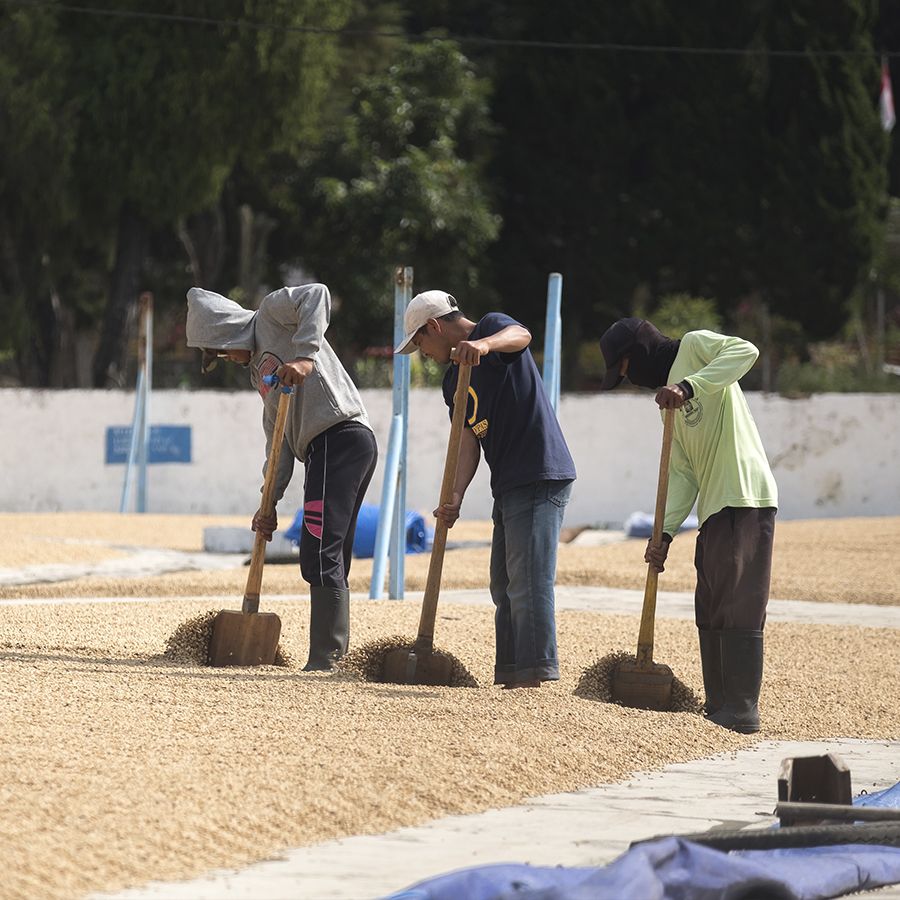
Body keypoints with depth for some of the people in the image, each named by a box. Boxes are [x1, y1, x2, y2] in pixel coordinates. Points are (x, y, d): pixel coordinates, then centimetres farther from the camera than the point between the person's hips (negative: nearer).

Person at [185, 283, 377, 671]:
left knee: (320, 556, -14)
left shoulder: (272, 313, 5)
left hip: (339, 435, -10)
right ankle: (334, 660, 8)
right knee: (329, 562, 9)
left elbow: (317, 295, -16)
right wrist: (270, 502, 17)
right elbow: (278, 438, 25)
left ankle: (324, 661, -18)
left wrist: (305, 356, -24)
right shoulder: (258, 367, 29)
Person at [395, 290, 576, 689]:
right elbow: (468, 439, 8)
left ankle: (533, 674, -17)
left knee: (528, 581, -15)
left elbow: (521, 335, -30)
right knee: (504, 585, 15)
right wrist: (455, 495, -9)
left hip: (540, 477, -11)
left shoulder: (491, 327, -4)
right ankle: (510, 678, 21)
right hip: (508, 486, 11)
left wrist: (484, 344, -52)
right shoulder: (453, 380, 20)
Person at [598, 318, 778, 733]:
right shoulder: (670, 399, 24)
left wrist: (690, 387, -25)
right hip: (714, 510, 10)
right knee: (710, 614, 11)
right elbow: (682, 475, 17)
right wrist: (665, 533, 5)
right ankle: (719, 707, 16)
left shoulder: (694, 346, 2)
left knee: (737, 608, -11)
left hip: (744, 500, -10)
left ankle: (742, 711, -12)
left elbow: (745, 351, -19)